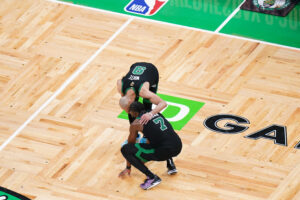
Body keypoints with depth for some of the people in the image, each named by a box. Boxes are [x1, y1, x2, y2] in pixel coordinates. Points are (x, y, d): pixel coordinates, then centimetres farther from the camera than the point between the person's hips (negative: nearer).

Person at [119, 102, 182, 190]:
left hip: (164, 151, -7)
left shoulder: (136, 124, 4)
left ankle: (152, 178, -5)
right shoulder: (156, 113, 22)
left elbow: (130, 144, 16)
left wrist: (128, 168, 31)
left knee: (125, 149, -1)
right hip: (178, 147, 7)